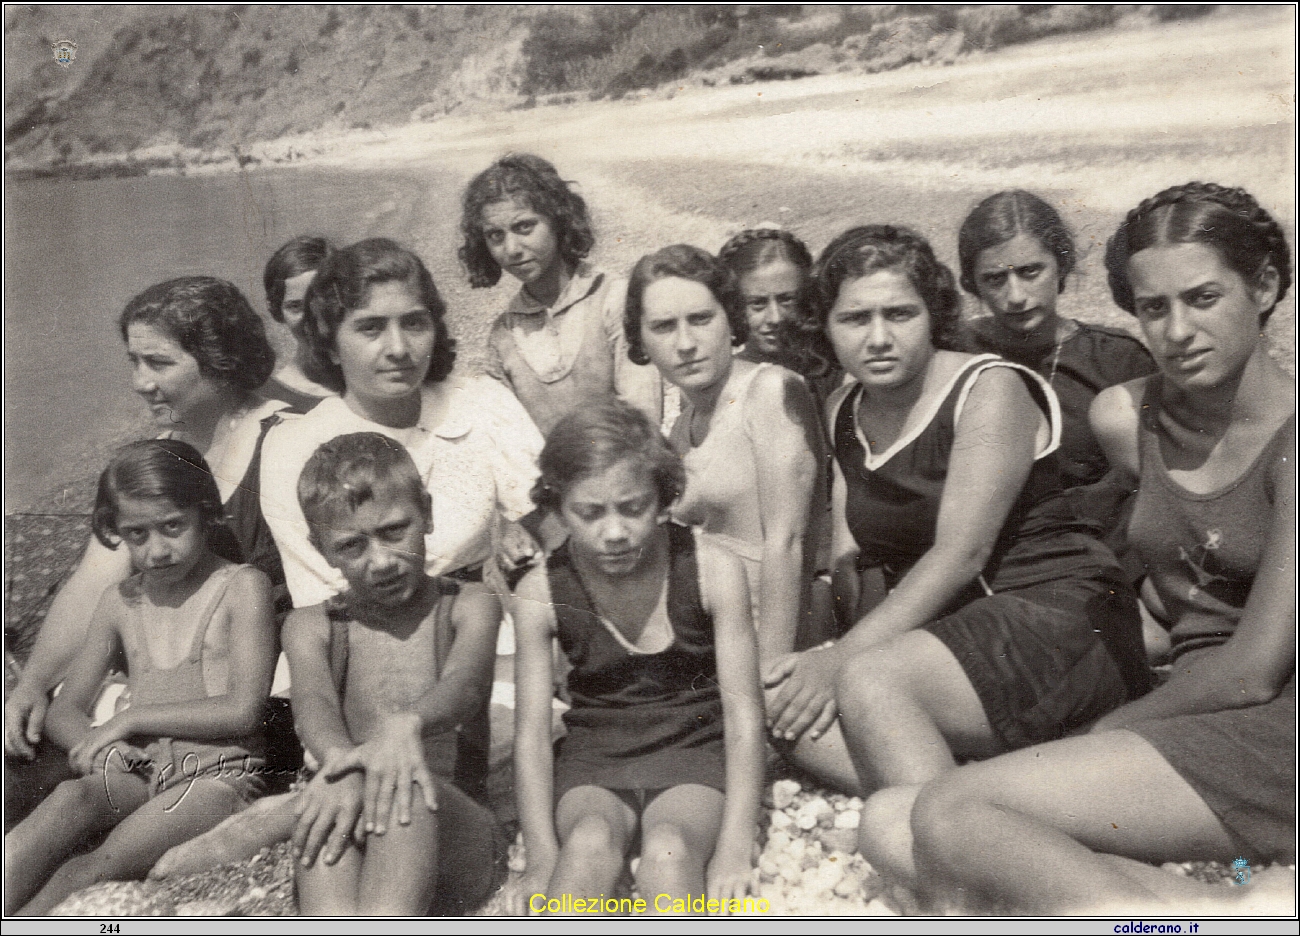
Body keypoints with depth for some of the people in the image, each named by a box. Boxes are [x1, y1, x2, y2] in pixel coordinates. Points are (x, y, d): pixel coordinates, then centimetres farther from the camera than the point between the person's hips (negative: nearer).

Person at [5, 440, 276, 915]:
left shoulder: (243, 587, -2)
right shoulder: (120, 601, 14)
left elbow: (243, 710, -10)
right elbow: (63, 711, 16)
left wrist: (131, 717, -8)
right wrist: (93, 743, -8)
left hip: (217, 772, -4)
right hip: (140, 770, 4)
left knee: (92, 871, -27)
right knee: (71, 798, -31)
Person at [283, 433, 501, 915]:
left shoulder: (470, 606, 11)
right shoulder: (311, 627, 15)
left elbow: (464, 684, -11)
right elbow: (314, 702, -8)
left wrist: (408, 723, -37)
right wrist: (343, 759, -34)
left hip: (451, 828, -1)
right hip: (349, 851, 1)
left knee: (410, 791, -35)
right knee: (333, 788, -34)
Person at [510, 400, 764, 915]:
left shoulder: (714, 572, -11)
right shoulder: (541, 593, -8)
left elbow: (744, 714, -11)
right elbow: (531, 730, -8)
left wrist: (734, 849, -19)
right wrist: (543, 856, -20)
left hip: (695, 751, -1)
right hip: (595, 760, 1)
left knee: (668, 848, -32)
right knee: (591, 840, -32)